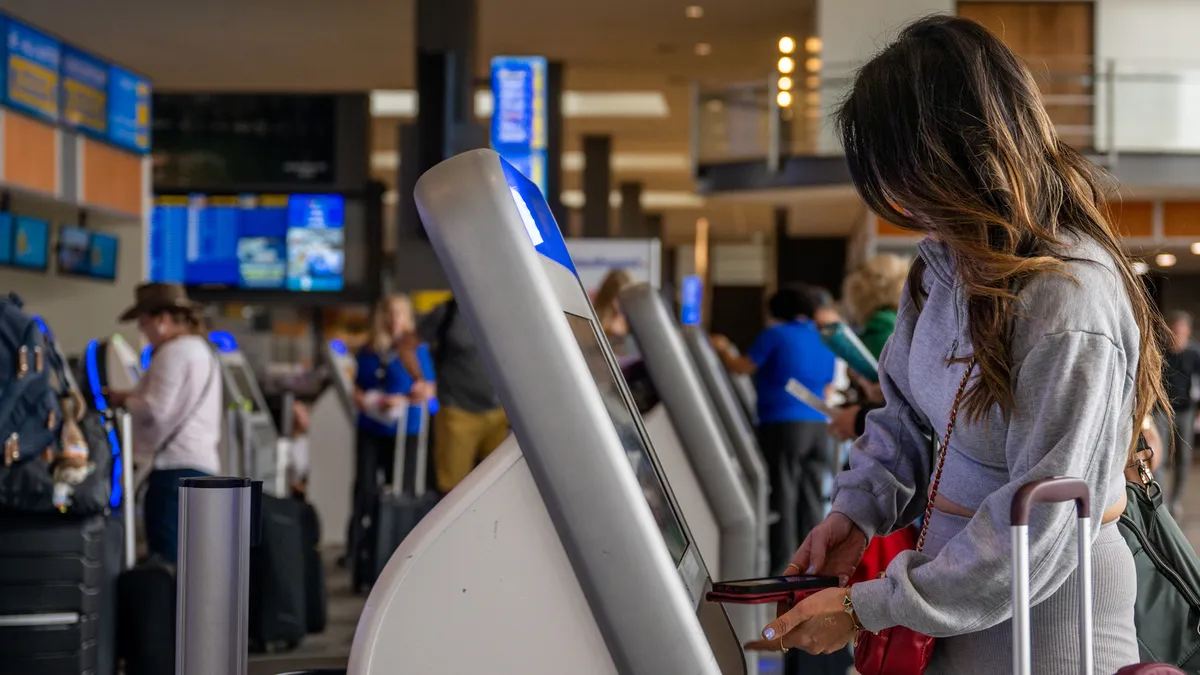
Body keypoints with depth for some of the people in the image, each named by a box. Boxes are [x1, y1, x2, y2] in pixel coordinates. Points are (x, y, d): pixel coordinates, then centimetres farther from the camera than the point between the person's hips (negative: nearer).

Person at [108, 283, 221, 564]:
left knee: (167, 562, -11)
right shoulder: (203, 350, 20)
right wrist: (133, 397, 18)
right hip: (203, 464, 10)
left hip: (176, 467, -10)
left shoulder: (173, 353, -10)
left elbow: (155, 412, -17)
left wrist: (124, 400, 1)